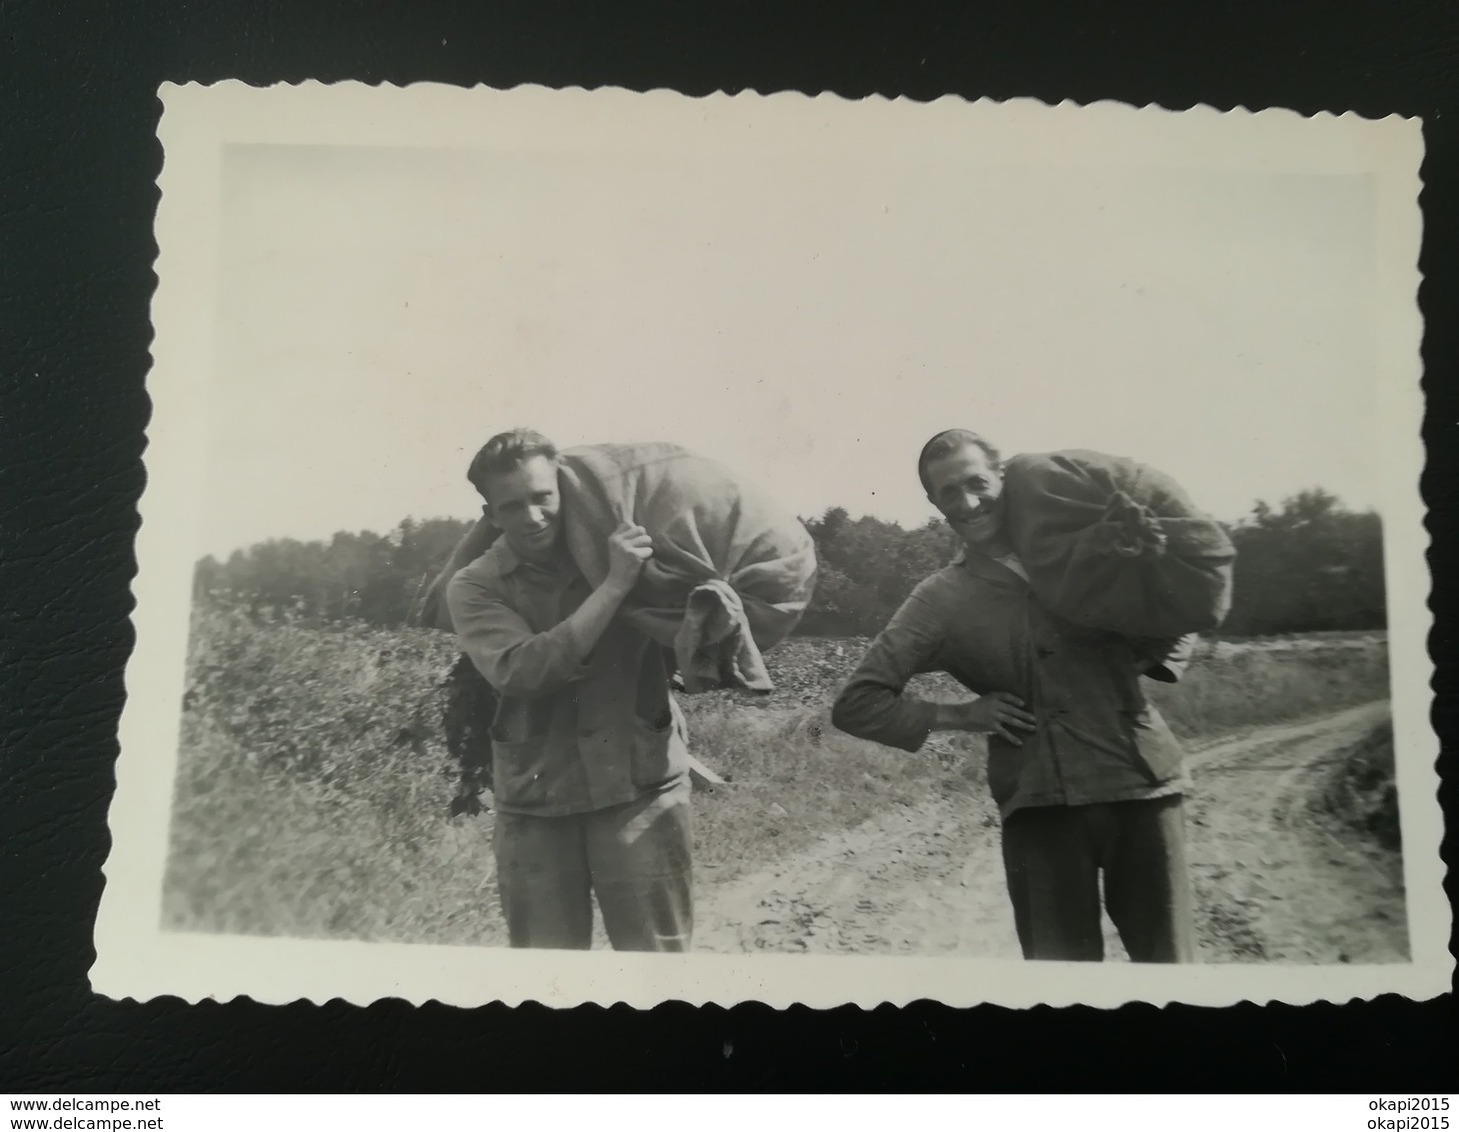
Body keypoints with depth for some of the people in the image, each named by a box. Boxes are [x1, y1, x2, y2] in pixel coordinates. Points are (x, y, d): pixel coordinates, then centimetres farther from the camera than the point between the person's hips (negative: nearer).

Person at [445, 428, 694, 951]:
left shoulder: (630, 552, 2)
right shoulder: (474, 588, -1)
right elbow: (522, 672, -18)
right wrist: (614, 585, -20)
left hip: (641, 791, 0)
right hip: (533, 807, 1)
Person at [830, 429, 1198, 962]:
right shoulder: (940, 601, 5)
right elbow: (856, 703, 4)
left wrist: (1157, 658, 1)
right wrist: (959, 715, -5)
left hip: (1144, 781, 2)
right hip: (1041, 800, -1)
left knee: (1165, 956, 8)